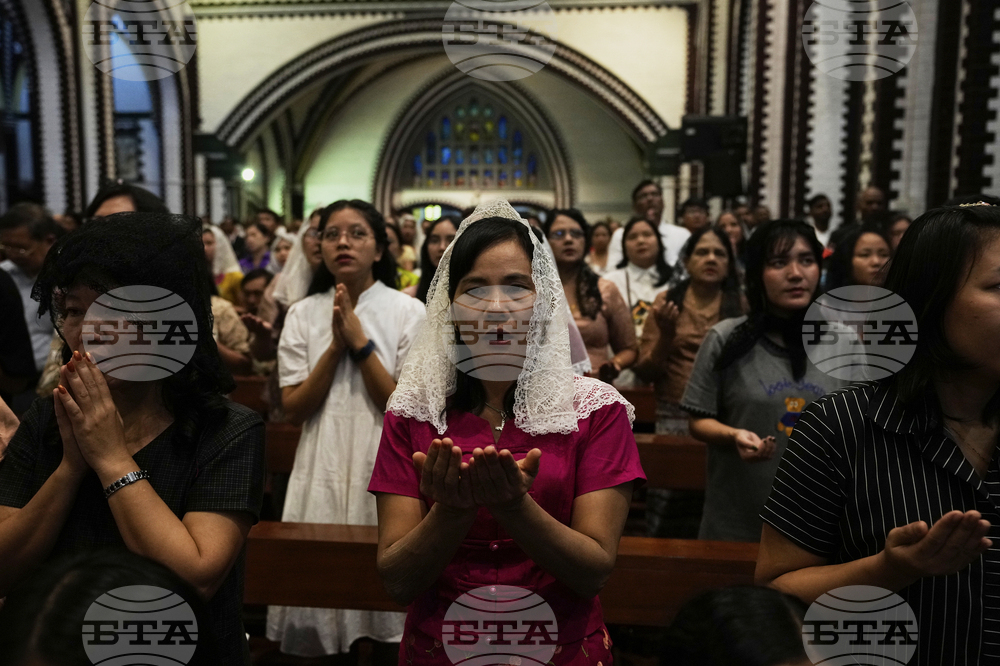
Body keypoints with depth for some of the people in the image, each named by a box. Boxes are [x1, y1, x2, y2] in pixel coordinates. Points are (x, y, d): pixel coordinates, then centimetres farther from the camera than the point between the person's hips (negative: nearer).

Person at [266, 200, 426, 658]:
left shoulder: (408, 312, -3)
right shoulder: (302, 315, 4)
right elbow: (293, 409, -2)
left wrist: (361, 342, -15)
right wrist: (336, 346, -12)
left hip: (385, 468, -2)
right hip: (321, 469, 2)